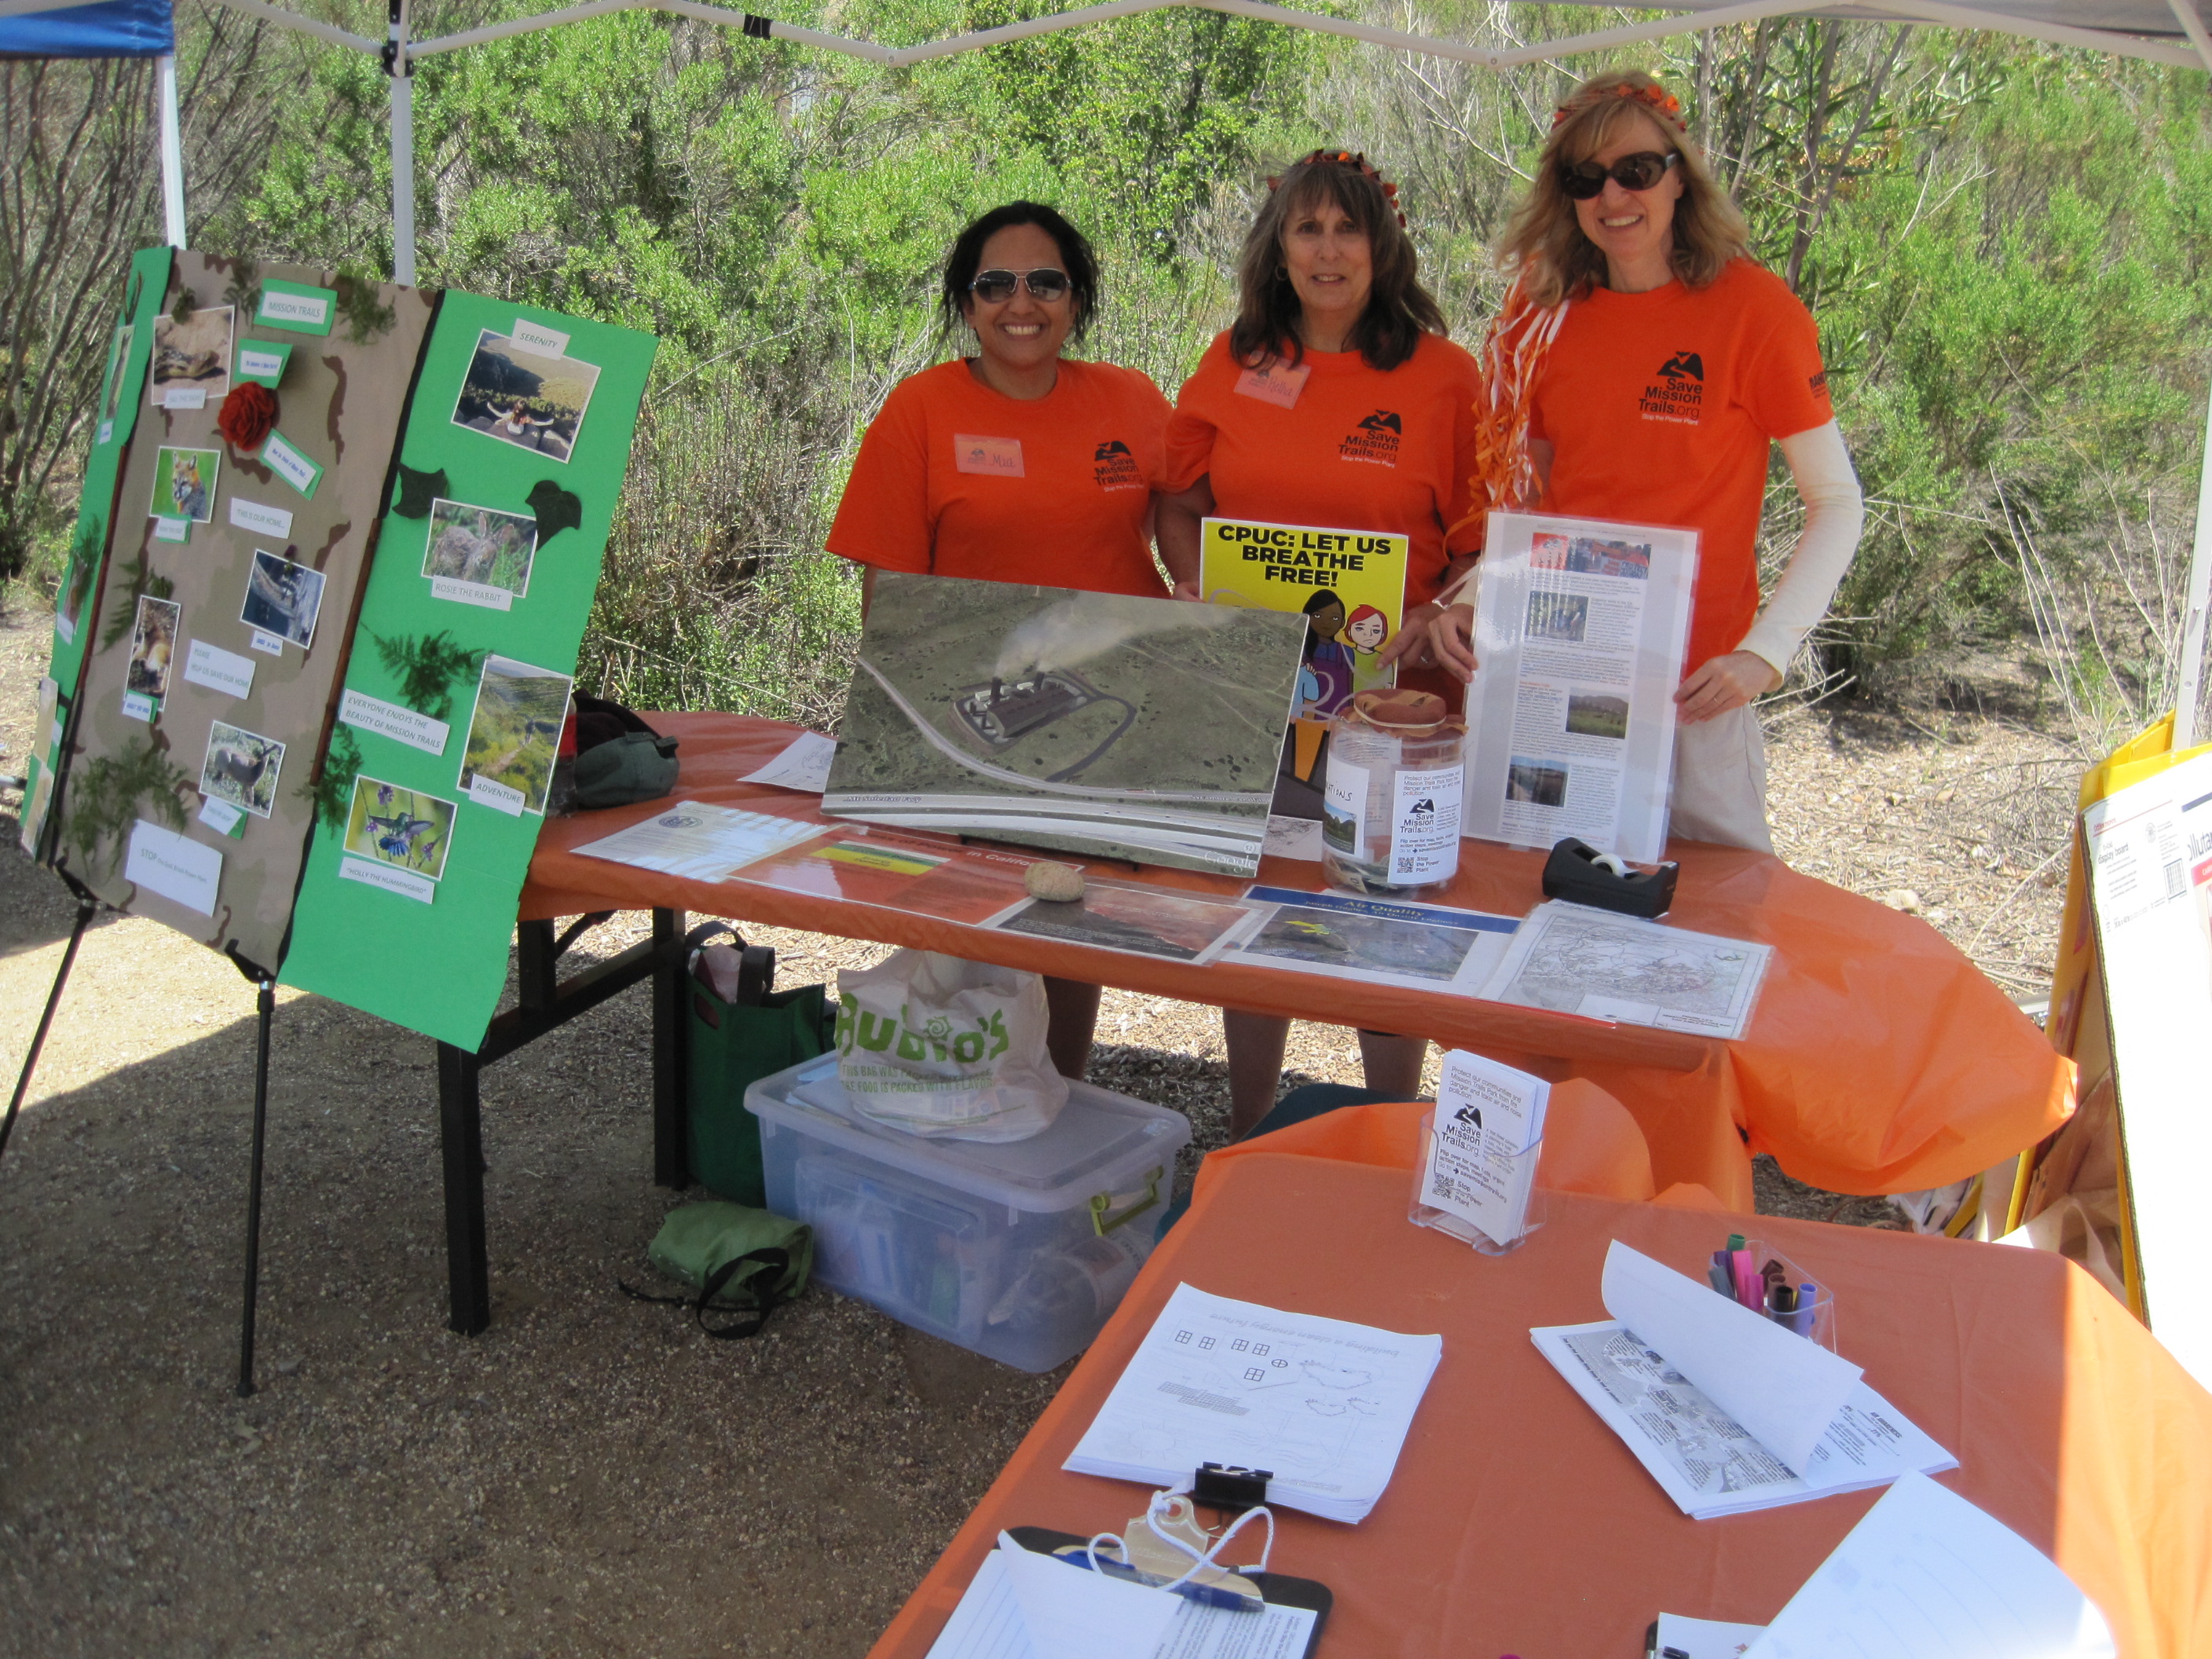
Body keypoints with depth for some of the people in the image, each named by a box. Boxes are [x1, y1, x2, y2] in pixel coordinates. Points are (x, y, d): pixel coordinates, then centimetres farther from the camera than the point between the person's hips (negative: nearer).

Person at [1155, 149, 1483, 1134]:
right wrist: (1192, 589, -1)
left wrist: (1435, 621, -17)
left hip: (1388, 692, -3)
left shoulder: (1442, 374, -3)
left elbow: (1489, 542, -2)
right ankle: (1246, 1136, 31)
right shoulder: (1234, 363, 7)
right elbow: (1180, 504, 16)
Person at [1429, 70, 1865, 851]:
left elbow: (1836, 505, -4)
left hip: (1690, 686, -4)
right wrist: (1470, 602, -4)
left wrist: (1764, 653, -16)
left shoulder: (1754, 308, -7)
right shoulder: (1546, 315, 5)